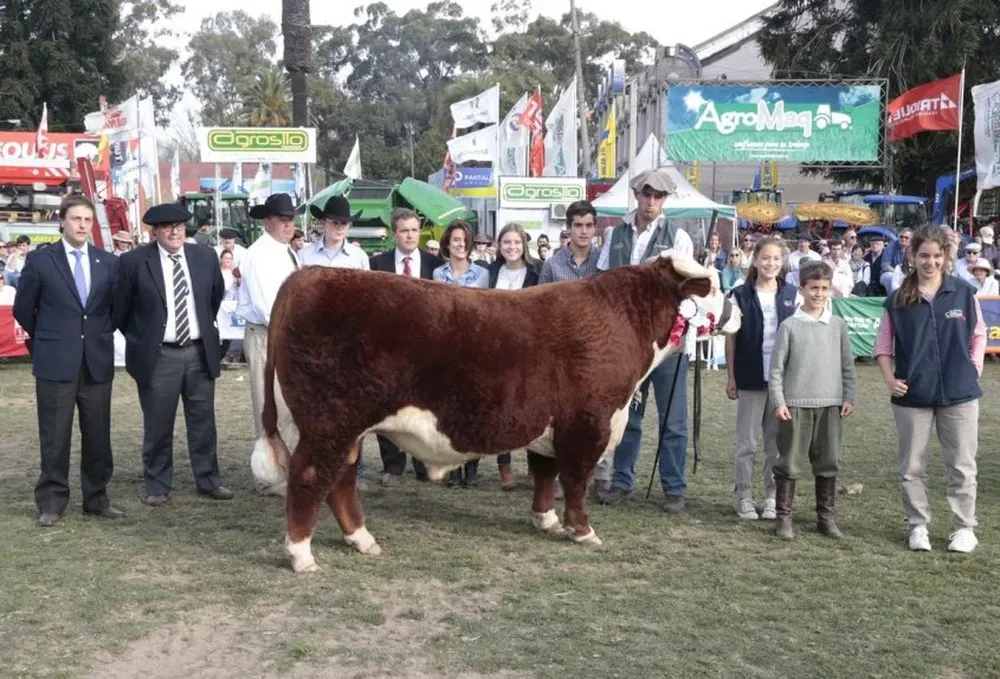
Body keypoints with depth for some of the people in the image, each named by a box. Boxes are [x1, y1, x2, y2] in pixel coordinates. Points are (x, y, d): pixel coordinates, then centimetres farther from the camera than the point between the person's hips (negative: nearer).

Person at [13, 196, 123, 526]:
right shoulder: (40, 260, -1)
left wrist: (102, 335, 11)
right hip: (55, 362, -2)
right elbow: (23, 309, 6)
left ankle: (97, 499, 18)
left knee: (98, 435, 7)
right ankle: (51, 503, 12)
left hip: (97, 362, 3)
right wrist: (48, 338, 12)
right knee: (54, 437, 3)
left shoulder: (109, 262, 6)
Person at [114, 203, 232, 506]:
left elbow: (217, 295, 20)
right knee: (158, 426, 5)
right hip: (157, 356, -3)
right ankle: (158, 486, 18)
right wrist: (139, 340, 7)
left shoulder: (205, 256, 2)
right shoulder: (134, 261, -8)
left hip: (200, 353, 3)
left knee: (203, 422, 11)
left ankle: (209, 480, 23)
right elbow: (121, 309, 3)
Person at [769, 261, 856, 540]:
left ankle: (825, 516, 20)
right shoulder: (789, 326, -2)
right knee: (790, 462, 1)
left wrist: (849, 397, 4)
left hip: (830, 404, 3)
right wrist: (778, 401, -7)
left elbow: (847, 364, 11)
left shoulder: (838, 325, 7)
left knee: (828, 463, 9)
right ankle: (783, 516, 10)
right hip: (796, 404, -3)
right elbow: (777, 367, -2)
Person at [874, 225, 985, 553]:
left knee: (961, 465, 7)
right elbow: (883, 345, 4)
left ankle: (965, 527, 20)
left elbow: (978, 334, 9)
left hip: (959, 393, 0)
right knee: (911, 467, 8)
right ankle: (918, 525, 22)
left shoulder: (964, 293, -2)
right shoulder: (897, 301, -3)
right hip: (912, 396, 0)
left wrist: (974, 368, -2)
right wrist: (889, 379, -7)